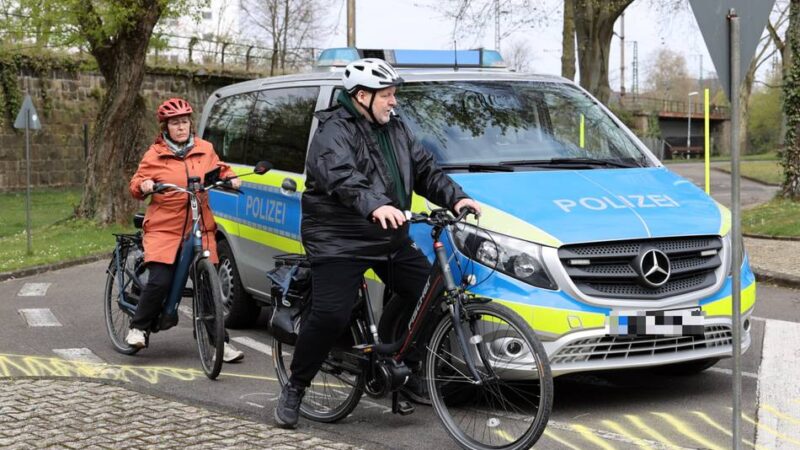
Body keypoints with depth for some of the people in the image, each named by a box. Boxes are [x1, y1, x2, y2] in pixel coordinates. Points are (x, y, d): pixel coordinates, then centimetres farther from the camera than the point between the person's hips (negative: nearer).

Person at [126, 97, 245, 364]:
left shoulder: (205, 150, 9)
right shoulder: (155, 155, 2)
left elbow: (219, 170, 24)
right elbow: (135, 185, 6)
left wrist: (230, 178, 4)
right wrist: (143, 185, -16)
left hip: (200, 229, 2)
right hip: (164, 229, -2)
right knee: (159, 281, -16)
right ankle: (138, 328, 7)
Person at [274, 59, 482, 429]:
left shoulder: (396, 130, 14)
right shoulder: (334, 132, -13)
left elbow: (425, 170, 13)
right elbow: (342, 177, -32)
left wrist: (456, 198, -5)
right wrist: (375, 205, -50)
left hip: (391, 239, 8)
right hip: (339, 242, -8)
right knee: (330, 315, -17)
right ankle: (293, 390, 2)